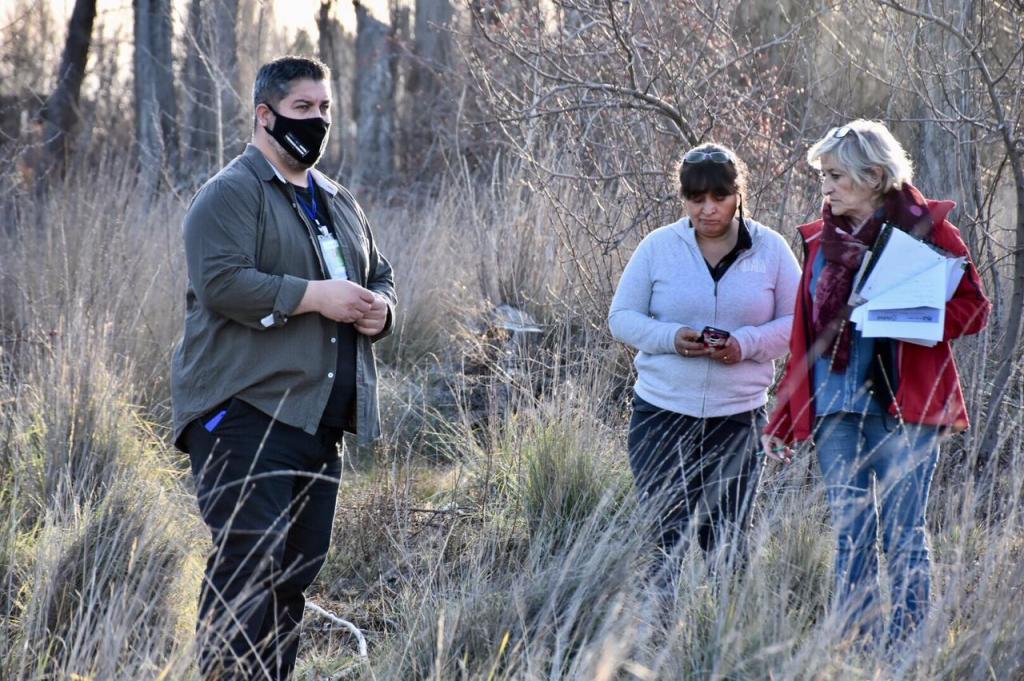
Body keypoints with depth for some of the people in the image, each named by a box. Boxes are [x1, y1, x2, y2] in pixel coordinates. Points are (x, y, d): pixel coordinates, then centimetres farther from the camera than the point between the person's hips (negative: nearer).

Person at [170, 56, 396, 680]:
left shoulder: (340, 204, 22)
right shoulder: (232, 194, -5)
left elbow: (381, 275, 31)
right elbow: (222, 281, -18)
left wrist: (379, 308, 6)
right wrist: (315, 296, -18)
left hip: (321, 418, 8)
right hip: (246, 414, -8)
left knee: (298, 572, 9)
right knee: (249, 564, -13)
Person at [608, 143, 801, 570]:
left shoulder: (770, 249, 3)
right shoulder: (658, 246, 2)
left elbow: (797, 322, 4)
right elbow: (621, 317, 4)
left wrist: (748, 343, -16)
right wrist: (670, 337, -16)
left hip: (739, 417, 1)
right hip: (661, 411, 0)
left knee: (726, 542, 5)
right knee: (665, 539, -4)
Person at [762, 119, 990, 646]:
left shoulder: (923, 228, -1)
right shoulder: (822, 239, 14)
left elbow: (974, 310, -3)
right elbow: (805, 339, 17)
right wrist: (782, 422, 14)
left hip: (903, 407, -4)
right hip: (836, 408, 5)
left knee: (901, 534, -3)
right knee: (851, 534, 4)